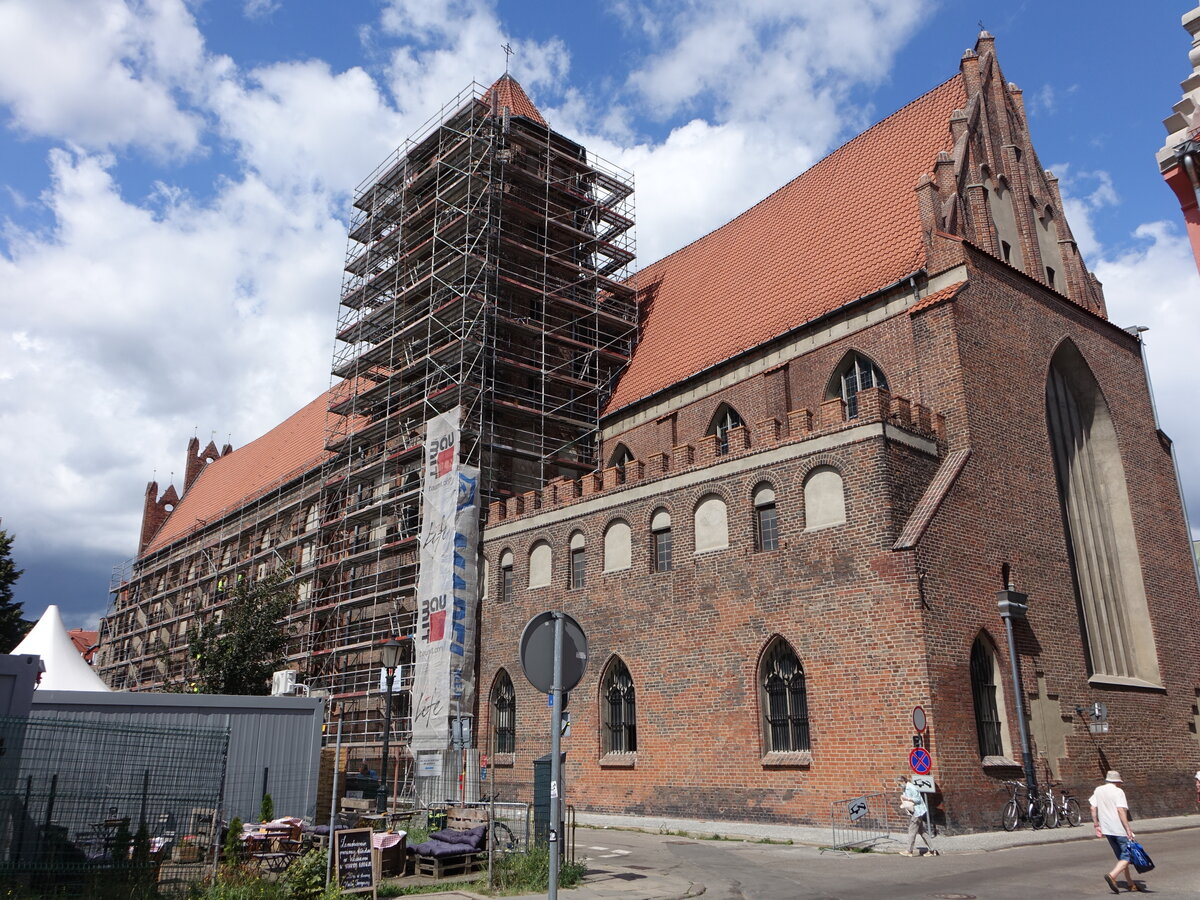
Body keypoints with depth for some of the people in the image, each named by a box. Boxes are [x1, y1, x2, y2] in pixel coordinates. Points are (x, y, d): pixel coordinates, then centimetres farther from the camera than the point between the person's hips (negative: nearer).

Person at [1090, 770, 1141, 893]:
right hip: (1119, 829, -7)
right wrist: (1128, 829, -18)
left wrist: (1097, 825, 17)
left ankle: (1131, 883, 21)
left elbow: (1093, 808, 10)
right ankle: (1112, 876, -19)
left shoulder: (1098, 790, 11)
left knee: (1121, 857, 17)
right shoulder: (1118, 792, -8)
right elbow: (1121, 810, -18)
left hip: (1106, 829, 7)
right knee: (1127, 856, -2)